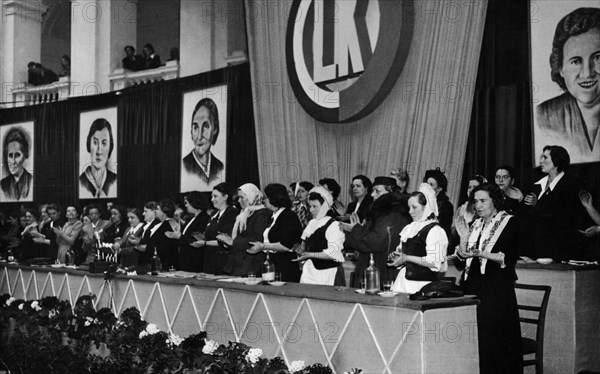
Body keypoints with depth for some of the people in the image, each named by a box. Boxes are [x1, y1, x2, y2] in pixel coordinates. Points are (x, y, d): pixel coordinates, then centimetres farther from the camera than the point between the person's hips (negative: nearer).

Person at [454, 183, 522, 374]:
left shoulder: (508, 223, -2)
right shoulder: (476, 224, 16)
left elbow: (510, 258, -11)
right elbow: (463, 256, 15)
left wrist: (481, 253, -20)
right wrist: (464, 238, -3)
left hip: (497, 288, -5)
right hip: (473, 285, 6)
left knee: (495, 340, -6)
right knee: (475, 337, 2)